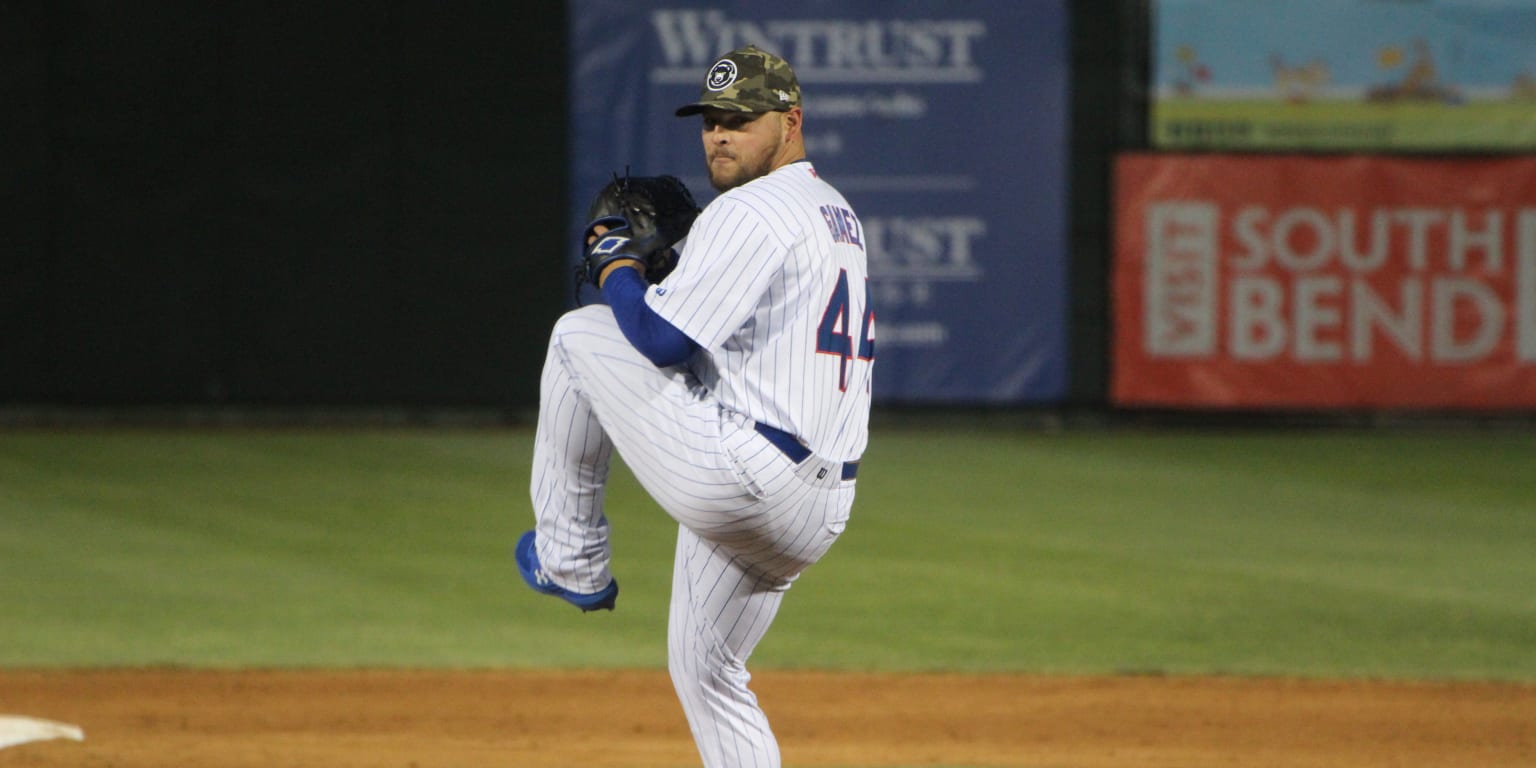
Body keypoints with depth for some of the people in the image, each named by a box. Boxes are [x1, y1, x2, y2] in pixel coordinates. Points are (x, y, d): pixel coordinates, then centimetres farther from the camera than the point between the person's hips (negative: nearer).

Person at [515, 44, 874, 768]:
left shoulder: (751, 211, -12)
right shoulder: (838, 215, 20)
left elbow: (663, 338, -17)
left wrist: (617, 267, 2)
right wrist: (678, 266, 21)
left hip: (737, 480, -10)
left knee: (581, 333, 2)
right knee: (704, 668, 22)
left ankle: (572, 563, 11)